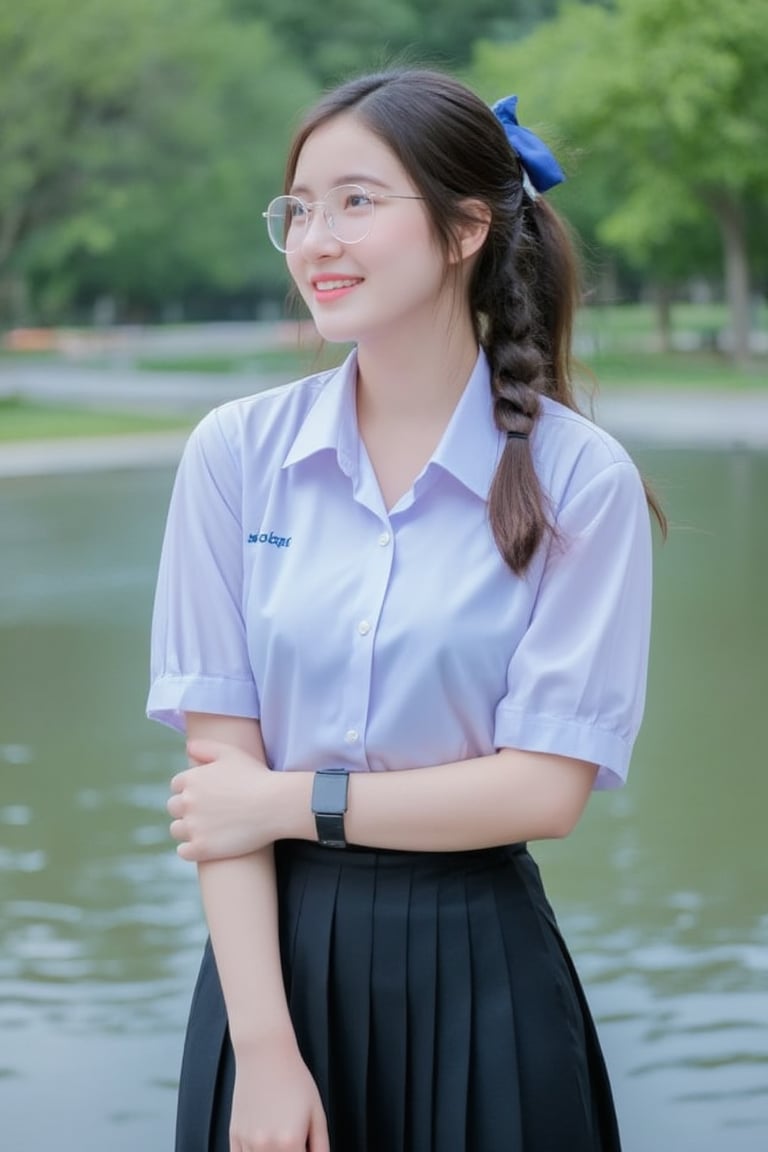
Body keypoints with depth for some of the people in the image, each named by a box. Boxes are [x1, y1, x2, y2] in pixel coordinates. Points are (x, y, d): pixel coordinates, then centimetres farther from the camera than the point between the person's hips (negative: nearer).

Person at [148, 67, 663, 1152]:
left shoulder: (580, 478, -8)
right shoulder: (237, 452, -2)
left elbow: (546, 786, -10)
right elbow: (220, 758, -5)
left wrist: (290, 801, -10)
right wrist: (263, 1049, -11)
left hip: (478, 971, -1)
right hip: (277, 951, 2)